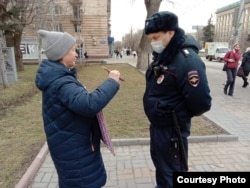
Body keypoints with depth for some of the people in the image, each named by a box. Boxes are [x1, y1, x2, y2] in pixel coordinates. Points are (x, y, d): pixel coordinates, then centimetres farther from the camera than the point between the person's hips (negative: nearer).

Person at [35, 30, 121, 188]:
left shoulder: (57, 76, 5)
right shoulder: (60, 83, -29)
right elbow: (89, 104, -43)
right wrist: (111, 81, -32)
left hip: (73, 143, 10)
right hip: (72, 148, -10)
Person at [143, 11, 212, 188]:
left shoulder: (187, 60, -24)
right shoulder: (163, 56, 5)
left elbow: (201, 102, -24)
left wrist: (181, 115, -6)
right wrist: (157, 109, 7)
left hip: (172, 129, -9)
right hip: (157, 124, 9)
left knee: (172, 173, 11)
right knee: (159, 163, 26)